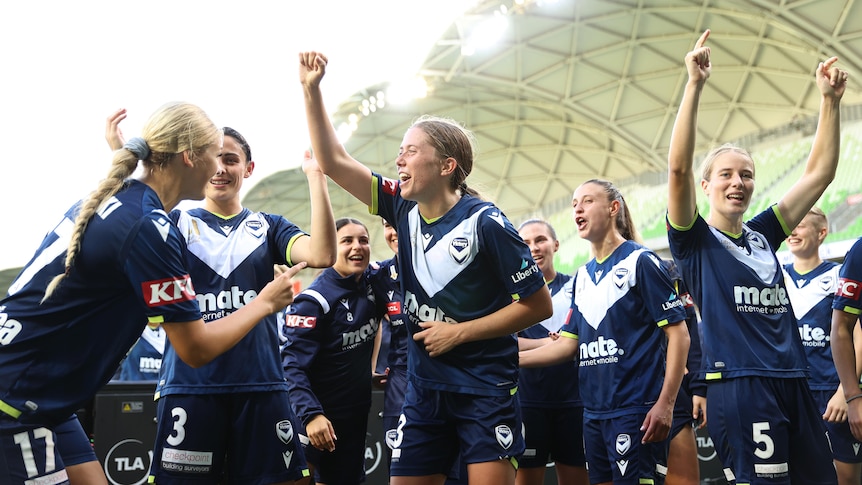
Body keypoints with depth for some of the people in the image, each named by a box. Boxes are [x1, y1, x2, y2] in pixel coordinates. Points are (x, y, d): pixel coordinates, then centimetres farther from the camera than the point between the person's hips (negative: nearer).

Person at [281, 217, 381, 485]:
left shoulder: (370, 286, 1)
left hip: (358, 411, 7)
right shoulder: (314, 301, -19)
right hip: (325, 417, -7)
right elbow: (293, 364, -24)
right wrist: (311, 415, -35)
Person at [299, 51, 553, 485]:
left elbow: (538, 304, -10)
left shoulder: (484, 223, -14)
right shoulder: (404, 209, 2)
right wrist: (311, 90, -3)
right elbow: (333, 161, 4)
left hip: (485, 387, -6)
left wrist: (459, 332, -12)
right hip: (424, 387, 6)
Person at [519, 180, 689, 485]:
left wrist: (665, 404, -17)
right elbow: (569, 343, 16)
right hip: (593, 411, 7)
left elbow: (678, 334, -9)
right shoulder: (582, 276, 15)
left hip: (635, 409, -7)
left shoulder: (640, 261, -6)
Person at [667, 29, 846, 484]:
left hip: (794, 382, 6)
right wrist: (694, 85, -19)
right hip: (738, 385, -6)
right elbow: (678, 168, -14)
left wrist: (830, 100, 8)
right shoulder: (694, 240, 1)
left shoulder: (762, 234, 16)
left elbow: (819, 174, 16)